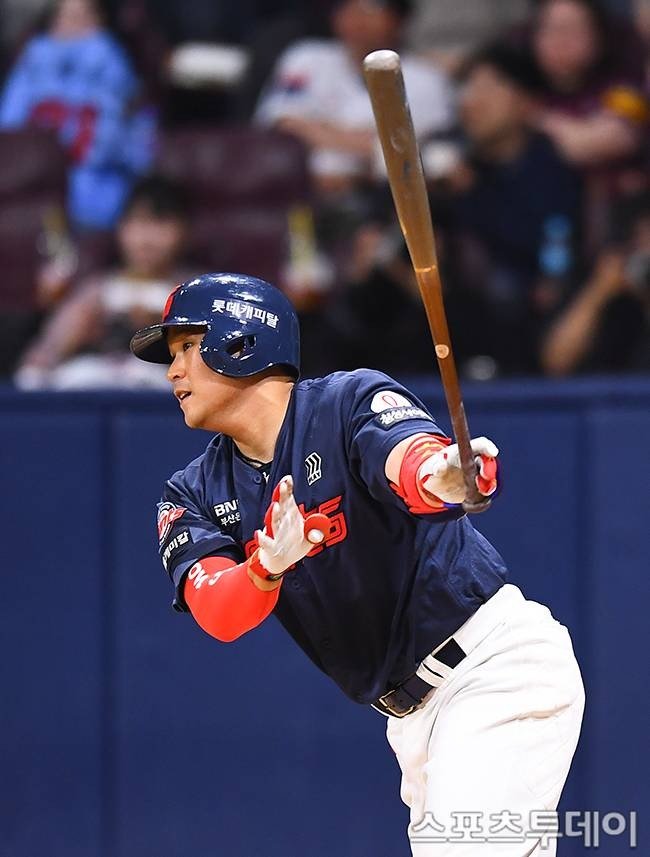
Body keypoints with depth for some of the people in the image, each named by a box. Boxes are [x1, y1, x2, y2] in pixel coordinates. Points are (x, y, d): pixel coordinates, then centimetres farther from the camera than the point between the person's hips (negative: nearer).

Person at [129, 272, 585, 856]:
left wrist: (444, 477, -57)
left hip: (498, 661, -7)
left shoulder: (352, 402, -11)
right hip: (414, 715, 7)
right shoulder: (195, 495, 6)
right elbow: (217, 615, -12)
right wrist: (267, 566, -33)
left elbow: (410, 460, -34)